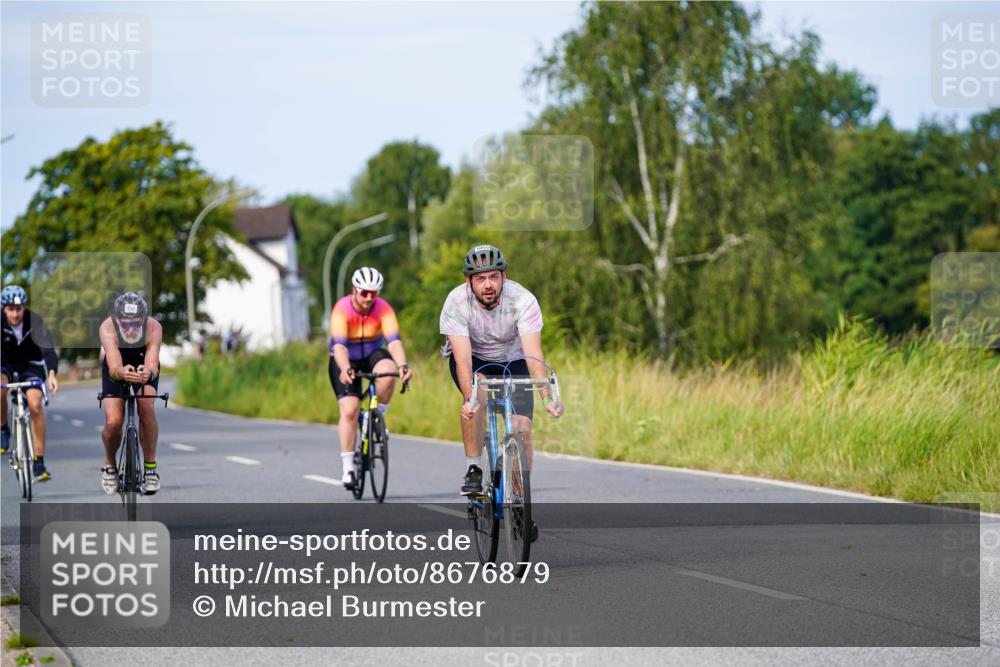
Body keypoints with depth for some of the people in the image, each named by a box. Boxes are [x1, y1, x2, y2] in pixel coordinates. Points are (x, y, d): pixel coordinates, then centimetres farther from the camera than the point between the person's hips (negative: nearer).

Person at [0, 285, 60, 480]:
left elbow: (47, 349, -32)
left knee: (35, 404, -23)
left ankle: (39, 462, -17)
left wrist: (52, 374, -49)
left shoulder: (35, 321, -23)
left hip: (31, 364, 0)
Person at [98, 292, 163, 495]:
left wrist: (148, 373, -66)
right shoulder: (108, 328, -35)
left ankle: (150, 467, -13)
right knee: (113, 422, -19)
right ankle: (110, 465, 12)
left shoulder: (154, 328, -33)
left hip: (144, 367, 0)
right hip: (117, 370, 0)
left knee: (146, 408, -29)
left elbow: (153, 365, -43)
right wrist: (122, 373, -69)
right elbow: (114, 367, -45)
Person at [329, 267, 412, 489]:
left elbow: (394, 340, -31)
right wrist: (345, 370, -56)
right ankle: (347, 467, -10)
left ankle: (377, 417, -8)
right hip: (345, 362, -2)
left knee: (388, 372, -33)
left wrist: (402, 365, -49)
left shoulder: (383, 309, -20)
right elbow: (339, 345, -37)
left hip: (372, 356, 2)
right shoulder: (342, 310, -26)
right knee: (350, 410, -18)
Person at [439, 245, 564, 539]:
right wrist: (469, 399, -54)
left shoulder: (522, 300, -30)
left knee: (522, 428, -14)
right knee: (477, 395, -34)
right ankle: (473, 469, -17)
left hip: (512, 360, 1)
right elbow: (463, 359, -37)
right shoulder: (456, 303, -30)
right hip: (472, 358, -1)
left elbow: (534, 356, -37)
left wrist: (547, 398, -51)